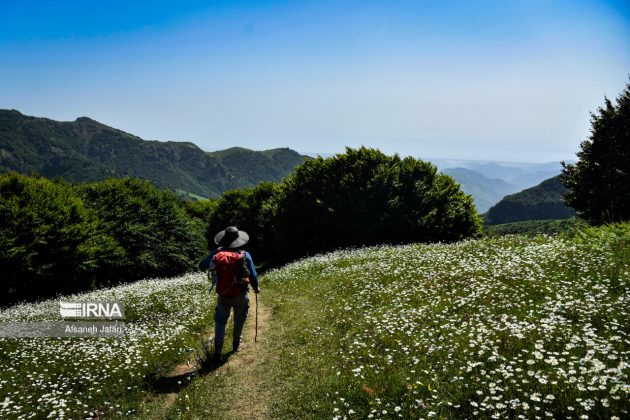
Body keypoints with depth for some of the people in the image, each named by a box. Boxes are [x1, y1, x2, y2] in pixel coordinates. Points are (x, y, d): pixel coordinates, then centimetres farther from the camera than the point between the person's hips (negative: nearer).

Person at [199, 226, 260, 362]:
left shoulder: (217, 254, -8)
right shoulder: (244, 255, -11)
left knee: (220, 321, 12)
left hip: (223, 296, 1)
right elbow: (253, 275, -6)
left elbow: (202, 266, 4)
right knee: (239, 319, 21)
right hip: (241, 295, 0)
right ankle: (236, 344, 36)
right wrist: (256, 287, 14)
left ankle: (218, 350, 1)